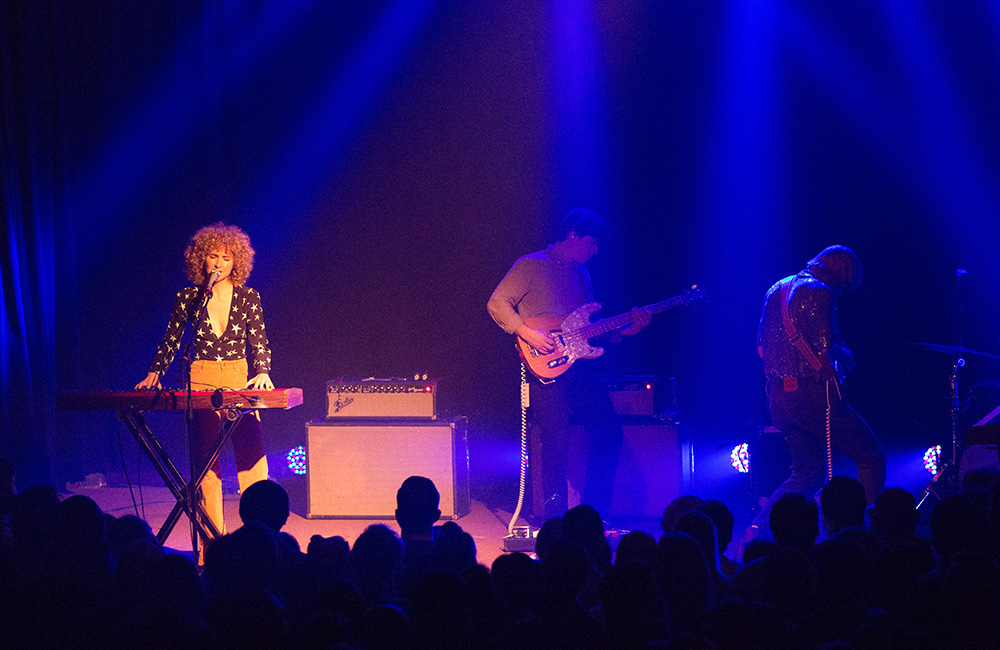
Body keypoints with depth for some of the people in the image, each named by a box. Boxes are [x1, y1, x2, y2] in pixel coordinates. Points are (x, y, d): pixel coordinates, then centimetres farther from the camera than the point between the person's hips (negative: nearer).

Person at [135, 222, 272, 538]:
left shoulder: (248, 298, 2)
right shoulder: (187, 298, 3)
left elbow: (259, 343, 3)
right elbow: (171, 341, 10)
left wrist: (262, 372, -14)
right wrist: (155, 373, -3)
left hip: (240, 380, 0)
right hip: (201, 381, 1)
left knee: (252, 452, -11)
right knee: (205, 459, -2)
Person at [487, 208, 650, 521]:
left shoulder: (581, 274, 20)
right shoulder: (531, 265, -2)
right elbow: (497, 303, -9)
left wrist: (627, 329, 7)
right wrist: (529, 334, -19)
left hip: (577, 366, 7)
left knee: (609, 431, 1)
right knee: (558, 439, -14)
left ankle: (593, 511, 11)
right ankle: (554, 515, 0)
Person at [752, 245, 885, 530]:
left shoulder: (777, 289, 17)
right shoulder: (818, 292, -10)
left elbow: (762, 346, 20)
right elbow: (826, 349, -18)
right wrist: (846, 356, 2)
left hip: (778, 395, 9)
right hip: (812, 395, -9)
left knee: (809, 474, 17)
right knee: (871, 458, 1)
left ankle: (758, 527, 3)